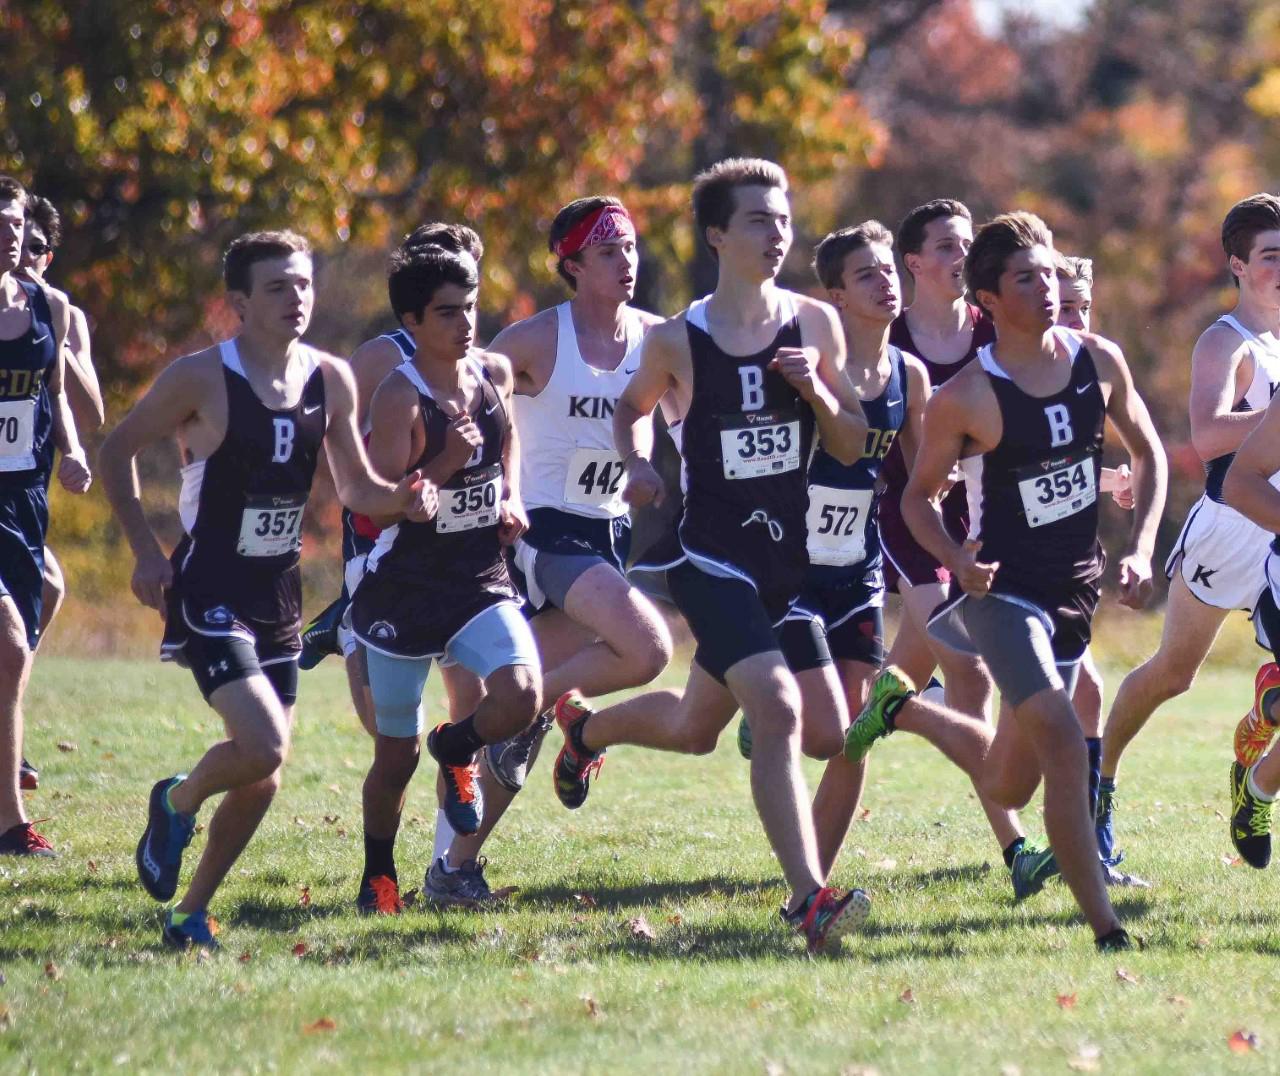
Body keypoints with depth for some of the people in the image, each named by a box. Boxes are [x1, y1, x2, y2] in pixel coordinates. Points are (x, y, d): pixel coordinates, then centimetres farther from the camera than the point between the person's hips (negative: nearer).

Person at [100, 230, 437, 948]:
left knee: (264, 779, 7)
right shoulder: (201, 378, -13)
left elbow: (357, 489, 12)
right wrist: (146, 551, -8)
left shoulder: (331, 381, 2)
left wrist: (402, 499, -10)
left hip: (280, 594, 6)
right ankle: (177, 803, 10)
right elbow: (118, 451, -2)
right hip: (209, 593, -6)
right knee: (264, 746, -21)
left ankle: (192, 916, 23)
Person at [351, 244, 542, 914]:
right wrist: (446, 463, -31)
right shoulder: (399, 398, -15)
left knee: (522, 697, -21)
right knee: (395, 754, 7)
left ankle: (455, 750, 13)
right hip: (405, 588, -4)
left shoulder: (495, 374, 2)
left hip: (480, 581, 4)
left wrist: (511, 499, 10)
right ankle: (378, 877, 29)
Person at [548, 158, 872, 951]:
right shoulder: (676, 341, -6)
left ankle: (586, 729, 50)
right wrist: (639, 464, -4)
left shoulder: (815, 324, 0)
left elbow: (853, 447, 4)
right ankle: (810, 897, -25)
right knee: (780, 713, -23)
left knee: (693, 729, 19)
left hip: (792, 559, 5)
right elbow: (634, 407, 15)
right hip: (713, 560, -5)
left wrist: (816, 388, -14)